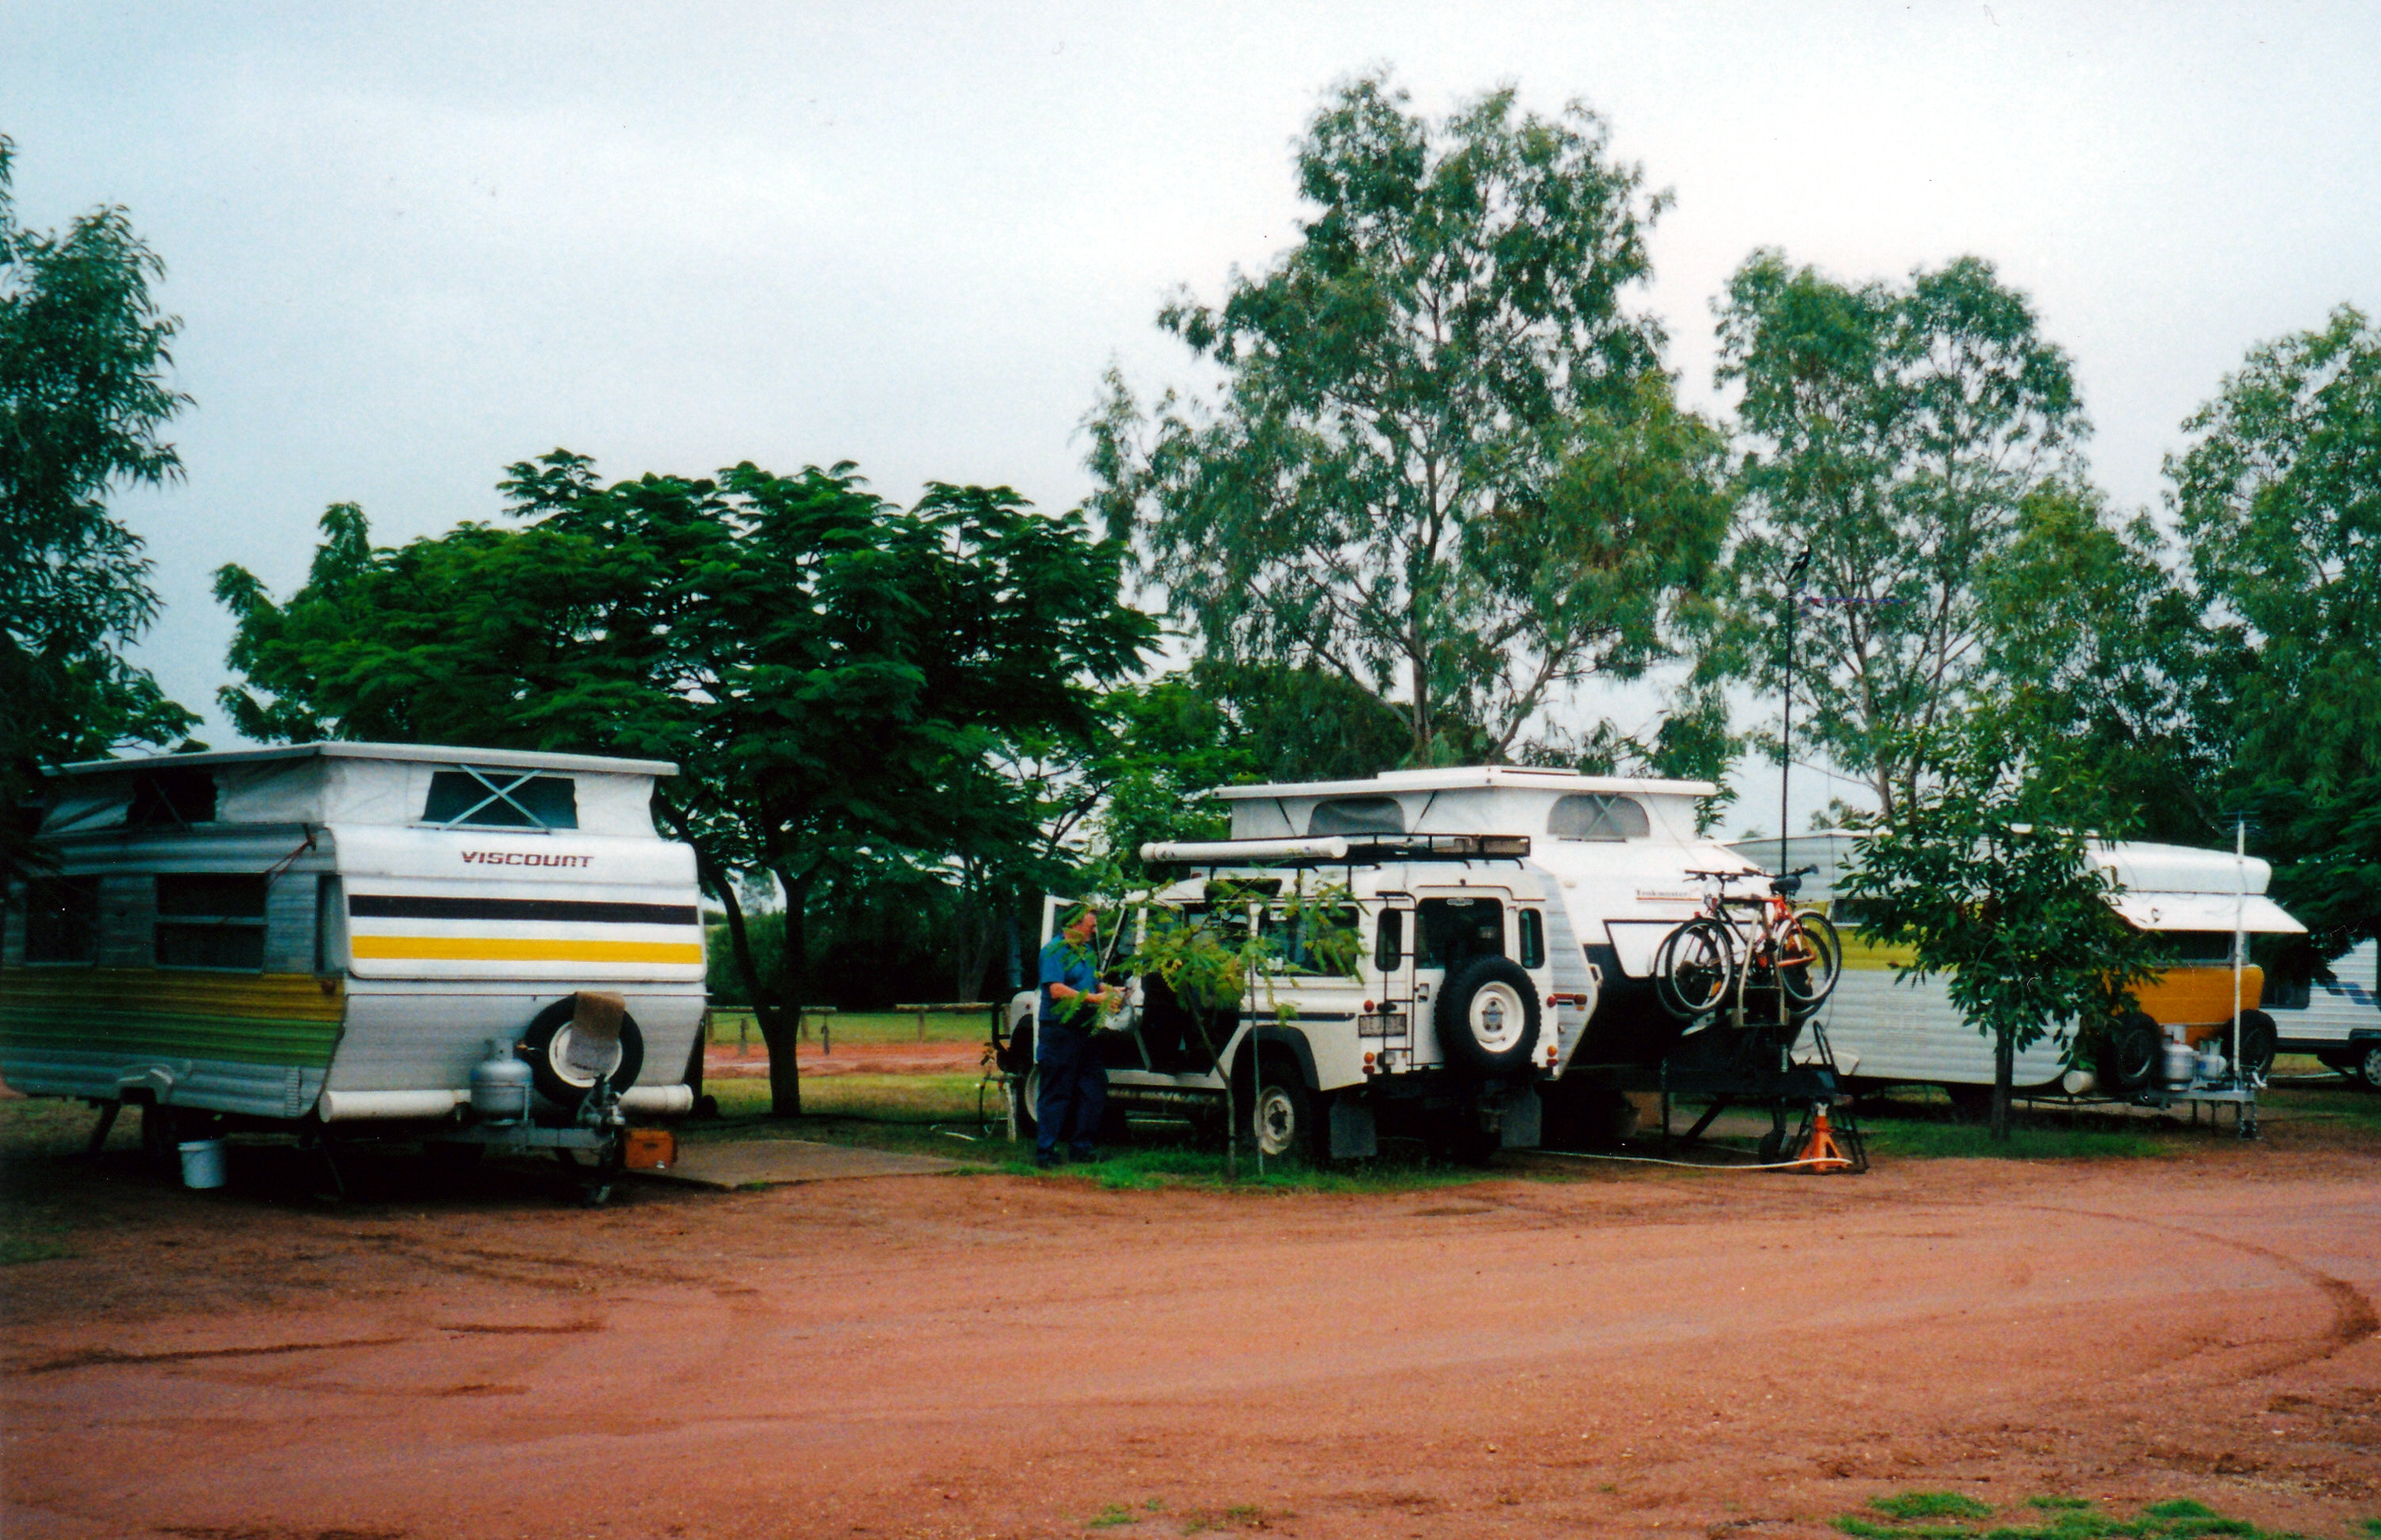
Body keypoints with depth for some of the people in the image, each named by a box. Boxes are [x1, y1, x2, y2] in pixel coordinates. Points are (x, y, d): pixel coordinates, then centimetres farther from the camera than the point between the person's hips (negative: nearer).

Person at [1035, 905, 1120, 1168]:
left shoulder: (1086, 951, 16)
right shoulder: (1054, 951, -11)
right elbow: (1057, 990, -22)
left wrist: (1110, 991, 5)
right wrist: (1096, 998, -23)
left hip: (1084, 1030, 9)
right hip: (1059, 1030, -9)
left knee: (1094, 1088, 9)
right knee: (1057, 1092, -5)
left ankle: (1081, 1146, 19)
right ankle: (1045, 1152, 0)